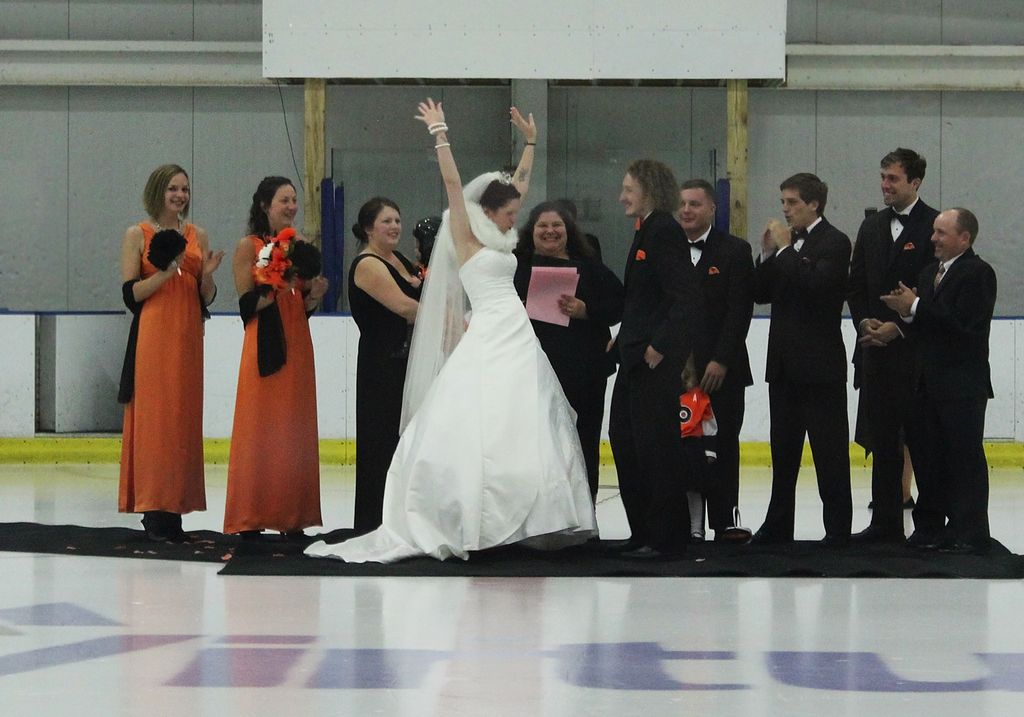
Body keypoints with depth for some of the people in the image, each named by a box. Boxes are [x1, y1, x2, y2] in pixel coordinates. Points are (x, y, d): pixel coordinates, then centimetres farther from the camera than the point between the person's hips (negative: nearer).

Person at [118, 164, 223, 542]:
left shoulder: (197, 236, 13)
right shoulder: (137, 235, 2)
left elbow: (206, 299, 13)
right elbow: (130, 294, -5)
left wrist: (207, 274, -7)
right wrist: (165, 272, -18)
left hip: (187, 338, 4)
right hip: (152, 337, -4)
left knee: (184, 419, 2)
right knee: (153, 416, -7)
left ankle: (175, 506, 6)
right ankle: (154, 510, -6)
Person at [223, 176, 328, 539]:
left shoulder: (300, 246, 15)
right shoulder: (248, 247, -2)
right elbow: (247, 304, -8)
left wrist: (314, 295, -1)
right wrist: (279, 287, -19)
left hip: (297, 346, 6)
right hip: (264, 349, -6)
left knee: (295, 429, 5)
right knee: (259, 430, -6)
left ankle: (291, 516, 8)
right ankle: (251, 519, -4)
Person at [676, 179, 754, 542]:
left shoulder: (734, 250, 2)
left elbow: (740, 310, -5)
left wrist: (721, 361, -12)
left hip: (722, 371, -2)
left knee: (723, 445, 0)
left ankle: (725, 522, 5)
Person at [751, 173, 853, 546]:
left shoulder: (834, 242, -8)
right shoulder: (786, 241, 14)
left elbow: (816, 285, -24)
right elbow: (761, 294, 13)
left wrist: (785, 249, -17)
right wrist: (768, 253, 1)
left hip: (820, 364, -8)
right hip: (784, 362, 8)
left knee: (829, 449, -2)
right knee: (783, 449, 12)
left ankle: (838, 527, 1)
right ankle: (778, 526, 18)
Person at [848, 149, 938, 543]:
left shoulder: (934, 226, -7)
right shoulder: (872, 226, 14)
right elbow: (855, 284, 16)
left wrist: (898, 327, -14)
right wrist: (865, 321, -1)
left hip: (917, 351, -6)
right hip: (876, 350, 6)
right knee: (882, 442, 9)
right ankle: (885, 522, 14)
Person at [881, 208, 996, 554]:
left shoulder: (978, 273, -9)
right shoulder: (930, 273, 17)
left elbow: (963, 322, -21)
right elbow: (925, 326, 15)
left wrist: (916, 307, -17)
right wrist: (907, 313, -7)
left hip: (963, 385, -8)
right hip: (929, 381, 8)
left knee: (965, 457, -5)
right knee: (927, 456, 10)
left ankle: (970, 534, -3)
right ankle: (931, 527, 18)